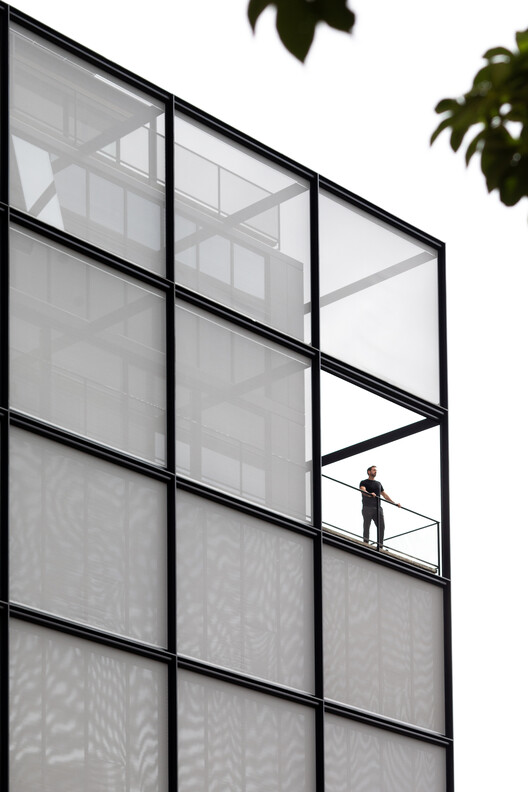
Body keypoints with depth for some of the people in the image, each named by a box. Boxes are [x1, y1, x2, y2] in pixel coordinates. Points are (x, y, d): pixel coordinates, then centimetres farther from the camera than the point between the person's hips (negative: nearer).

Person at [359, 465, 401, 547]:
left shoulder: (379, 484, 25)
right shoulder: (364, 482, 7)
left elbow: (385, 495, 28)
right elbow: (363, 491, -13)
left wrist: (395, 503, 21)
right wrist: (370, 494, -35)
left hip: (378, 508, 5)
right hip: (367, 507, -5)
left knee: (381, 527, -7)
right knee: (366, 527, -7)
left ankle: (380, 546, -7)